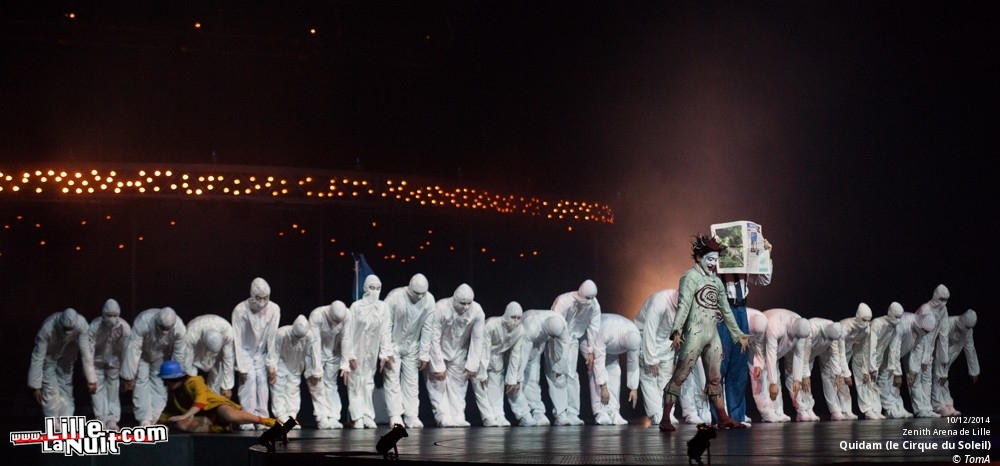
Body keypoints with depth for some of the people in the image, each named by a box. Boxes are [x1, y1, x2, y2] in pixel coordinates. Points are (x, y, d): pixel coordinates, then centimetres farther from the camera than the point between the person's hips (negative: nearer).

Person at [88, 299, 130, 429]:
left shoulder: (124, 328, -26)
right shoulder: (94, 327, -29)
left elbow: (127, 351, -19)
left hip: (114, 362, 1)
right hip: (97, 361, 0)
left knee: (113, 389, 0)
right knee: (98, 389, -6)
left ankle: (112, 420, 7)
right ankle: (102, 419, -1)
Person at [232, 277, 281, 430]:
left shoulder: (274, 309, -22)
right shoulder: (240, 310, -28)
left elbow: (272, 339, -18)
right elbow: (238, 341, -23)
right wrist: (241, 367, -21)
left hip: (262, 352, 2)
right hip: (245, 351, -2)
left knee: (263, 380, -8)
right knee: (249, 378, -16)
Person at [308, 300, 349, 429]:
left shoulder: (346, 316, -20)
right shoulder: (316, 315, -27)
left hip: (334, 355, 2)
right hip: (317, 354, -2)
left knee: (331, 385, 1)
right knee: (317, 386, -8)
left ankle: (333, 418, 0)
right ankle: (322, 418, -7)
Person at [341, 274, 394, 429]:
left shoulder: (383, 307, -7)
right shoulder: (356, 306, -15)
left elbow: (385, 332, -2)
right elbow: (348, 332, -13)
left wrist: (385, 354, -4)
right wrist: (350, 356, -13)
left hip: (371, 352, 3)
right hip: (355, 350, -3)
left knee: (369, 382, 8)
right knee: (355, 383, 0)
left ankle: (368, 417, 12)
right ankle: (358, 418, 3)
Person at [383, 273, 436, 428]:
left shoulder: (429, 300, -13)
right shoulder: (394, 297, -23)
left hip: (412, 347, 3)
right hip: (393, 345, -3)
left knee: (412, 381, 3)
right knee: (392, 380, -7)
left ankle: (412, 417, 5)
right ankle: (395, 416, -5)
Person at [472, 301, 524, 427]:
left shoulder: (520, 330, -19)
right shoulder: (491, 325, -35)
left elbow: (515, 355, -11)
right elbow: (484, 350, -29)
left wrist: (513, 379, -8)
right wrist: (482, 375, -25)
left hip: (497, 359, 5)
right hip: (480, 357, -5)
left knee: (497, 385, 3)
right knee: (481, 385, -13)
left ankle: (499, 416, 6)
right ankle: (488, 417, -14)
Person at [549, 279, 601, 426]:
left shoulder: (594, 305, -16)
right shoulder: (563, 302, -31)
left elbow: (593, 329, -4)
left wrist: (591, 352, -2)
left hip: (573, 338, 4)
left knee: (571, 375, -3)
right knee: (556, 375, -13)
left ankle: (572, 414, 1)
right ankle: (560, 415, -16)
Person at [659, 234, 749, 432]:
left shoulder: (716, 280, 16)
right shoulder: (690, 277, -5)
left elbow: (725, 310, 23)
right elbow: (683, 305, -16)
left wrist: (738, 333, 25)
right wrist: (676, 331, -27)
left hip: (713, 334, 7)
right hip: (695, 333, -7)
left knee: (715, 377, 12)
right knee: (680, 375, -8)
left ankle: (723, 418, 18)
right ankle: (665, 419, -9)